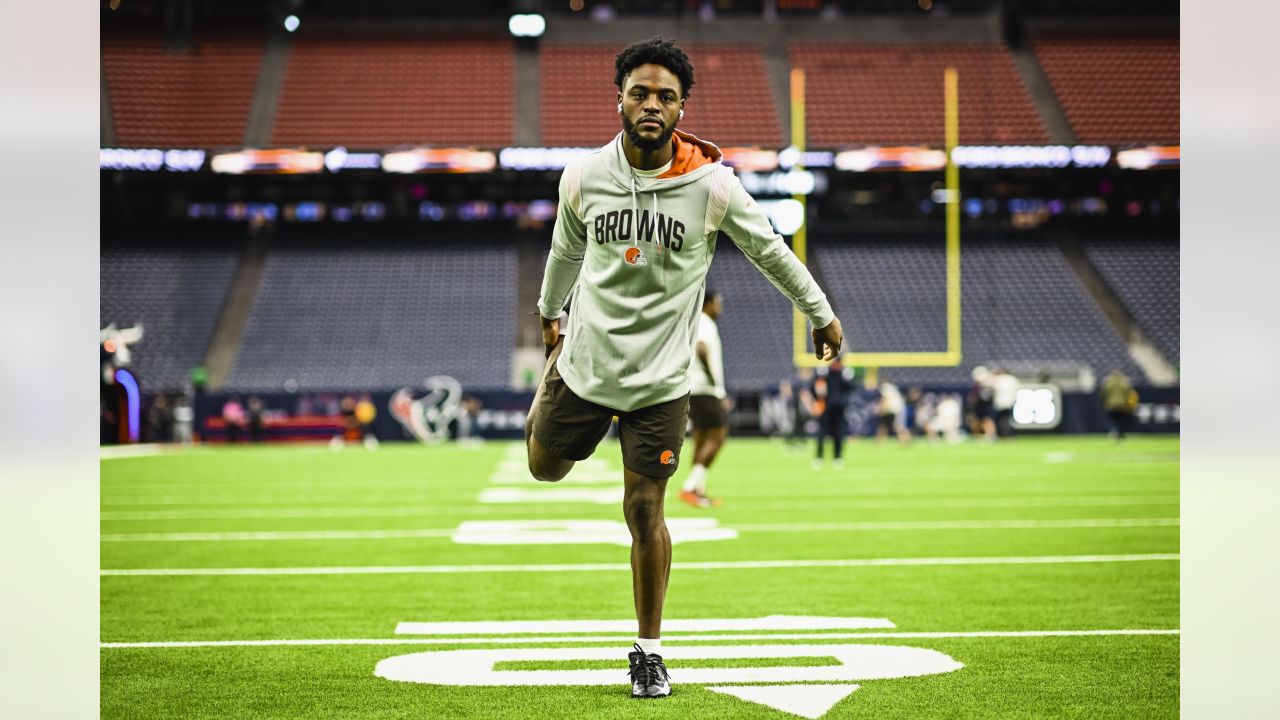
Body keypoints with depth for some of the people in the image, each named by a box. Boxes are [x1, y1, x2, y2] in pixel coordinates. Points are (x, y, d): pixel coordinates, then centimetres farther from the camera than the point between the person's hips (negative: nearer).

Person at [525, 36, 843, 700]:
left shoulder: (711, 184, -12)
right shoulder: (584, 176, -6)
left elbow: (770, 251, 3)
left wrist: (821, 314, 13)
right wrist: (549, 311, 30)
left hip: (659, 378, -2)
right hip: (587, 361, 2)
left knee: (644, 510, -3)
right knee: (544, 468, 18)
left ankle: (649, 651, 12)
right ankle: (549, 390, 53)